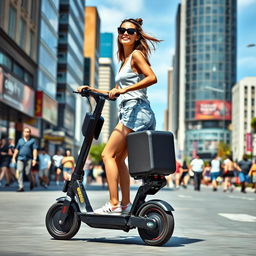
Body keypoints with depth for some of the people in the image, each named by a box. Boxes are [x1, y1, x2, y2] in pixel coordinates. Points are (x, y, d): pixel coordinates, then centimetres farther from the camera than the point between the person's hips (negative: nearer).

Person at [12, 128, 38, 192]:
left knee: (28, 173, -4)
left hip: (28, 159, -3)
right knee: (19, 171, -12)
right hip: (20, 158, 3)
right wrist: (14, 157, 12)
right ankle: (21, 187, -11)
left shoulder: (33, 140, 5)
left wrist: (34, 159, -12)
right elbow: (16, 149, 19)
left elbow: (35, 150, -2)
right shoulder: (20, 140, 15)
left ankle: (31, 182, 28)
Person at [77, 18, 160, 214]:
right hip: (131, 112, 10)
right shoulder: (125, 60, 23)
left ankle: (113, 204, -14)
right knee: (119, 158, 10)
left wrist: (125, 89, -22)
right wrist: (92, 90, 22)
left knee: (108, 154, -13)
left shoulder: (136, 54, -3)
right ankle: (125, 204, 13)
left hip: (136, 110, -10)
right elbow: (117, 93, 27)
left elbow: (152, 78, -19)